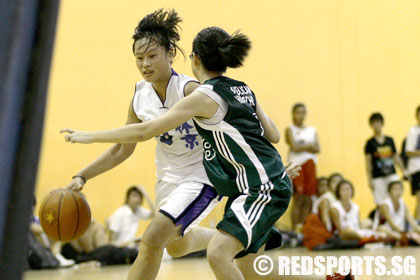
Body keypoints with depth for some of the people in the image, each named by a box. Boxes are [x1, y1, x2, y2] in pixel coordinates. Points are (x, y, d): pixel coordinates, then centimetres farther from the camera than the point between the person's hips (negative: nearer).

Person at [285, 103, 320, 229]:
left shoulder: (312, 130, 16)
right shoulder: (290, 130, 3)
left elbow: (317, 149, 3)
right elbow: (294, 147, -10)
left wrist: (302, 147, -9)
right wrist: (309, 146, 0)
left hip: (310, 165, 4)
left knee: (307, 200, 2)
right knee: (298, 200, -7)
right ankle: (295, 229, -5)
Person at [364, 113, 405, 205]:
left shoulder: (390, 140, 9)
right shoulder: (370, 143, -1)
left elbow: (396, 157, 16)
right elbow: (368, 162, -3)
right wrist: (370, 180, -8)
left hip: (392, 175, 3)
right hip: (378, 178, -3)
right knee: (380, 204, -3)